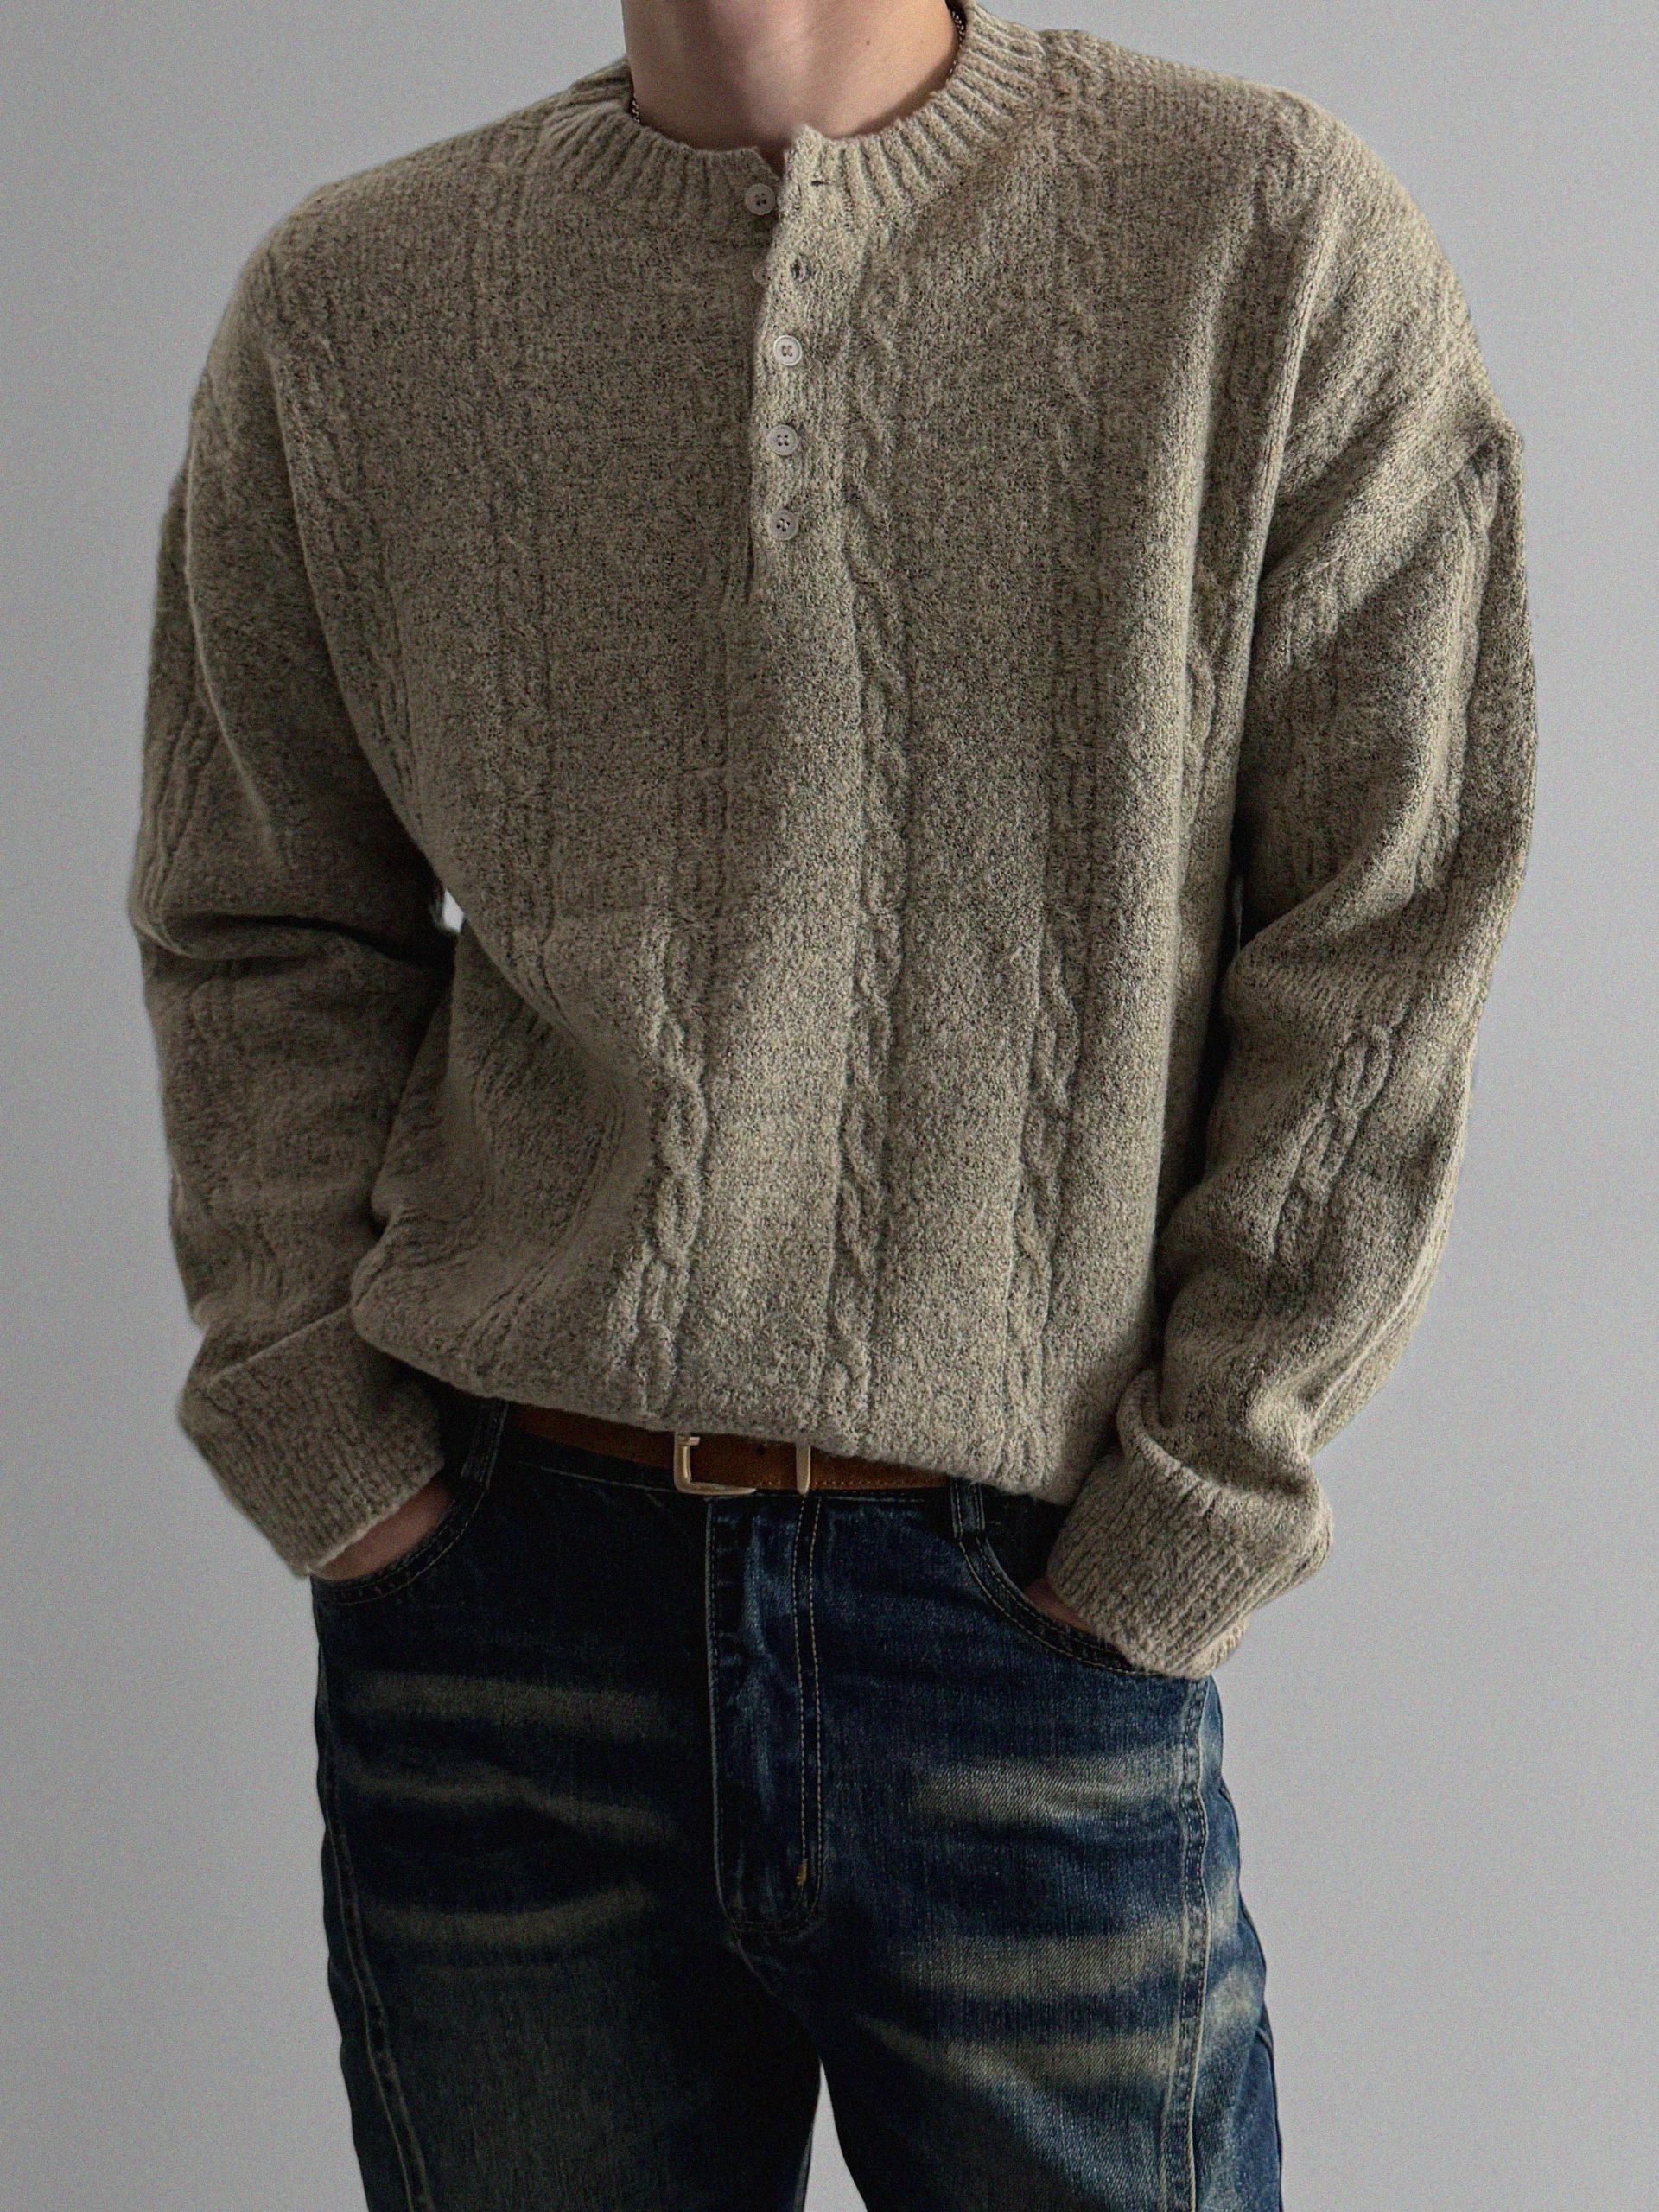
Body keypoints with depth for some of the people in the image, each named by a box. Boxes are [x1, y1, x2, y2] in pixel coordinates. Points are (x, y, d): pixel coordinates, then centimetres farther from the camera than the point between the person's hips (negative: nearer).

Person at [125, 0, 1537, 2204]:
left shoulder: (1281, 238, -3)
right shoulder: (345, 305, 4)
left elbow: (1384, 947, -4)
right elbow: (258, 936, 9)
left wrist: (1186, 1521, -6)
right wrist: (320, 1429, 0)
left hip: (1028, 1610, -1)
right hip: (493, 1590, 2)